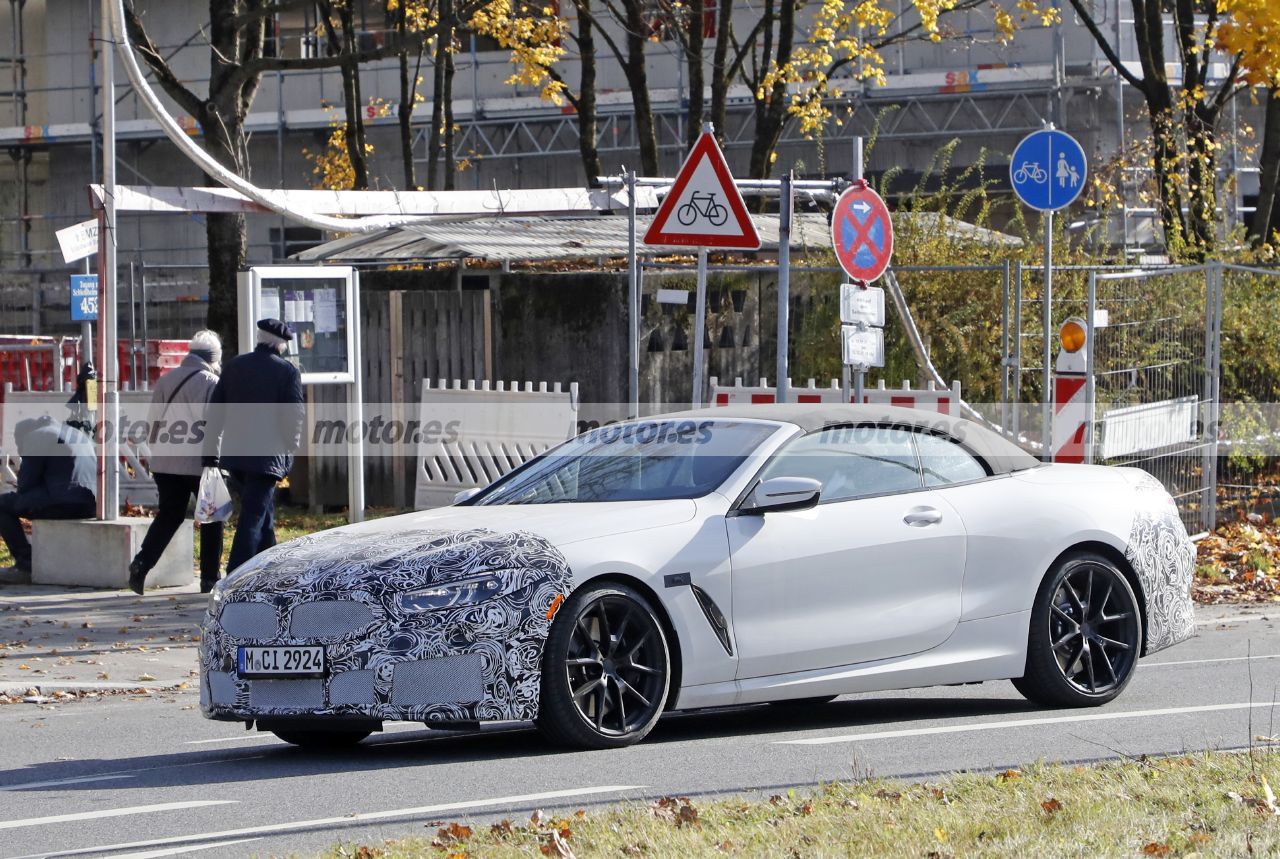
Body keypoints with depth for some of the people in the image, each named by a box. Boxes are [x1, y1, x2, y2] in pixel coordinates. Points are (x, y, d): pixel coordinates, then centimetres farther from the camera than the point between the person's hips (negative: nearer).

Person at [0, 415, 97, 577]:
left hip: (60, 503, -8)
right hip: (90, 507, 8)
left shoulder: (36, 438, 2)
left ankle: (26, 561, 6)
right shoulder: (81, 437, 27)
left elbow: (26, 483, -2)